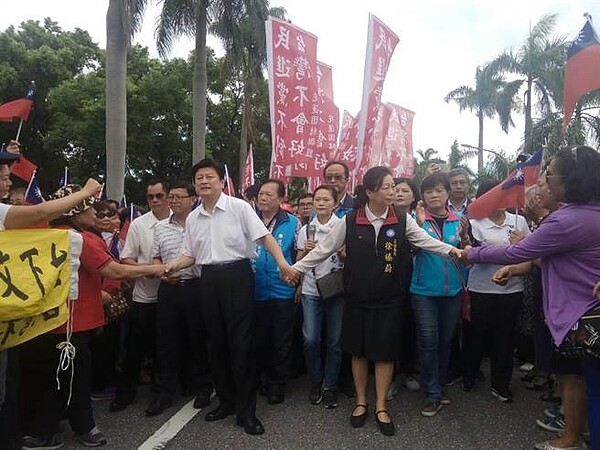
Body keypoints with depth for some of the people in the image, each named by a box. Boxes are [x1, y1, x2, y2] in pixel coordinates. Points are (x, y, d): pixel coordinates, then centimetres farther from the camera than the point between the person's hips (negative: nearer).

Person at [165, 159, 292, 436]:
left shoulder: (239, 207, -5)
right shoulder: (192, 218, 11)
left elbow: (264, 236, -10)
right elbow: (191, 255, 16)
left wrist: (282, 262, -24)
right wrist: (173, 266, -4)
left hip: (237, 274, -5)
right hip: (209, 279, 6)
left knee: (241, 342, -3)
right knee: (216, 342, 13)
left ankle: (246, 411, 9)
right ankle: (226, 400, 30)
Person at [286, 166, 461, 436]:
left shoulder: (402, 220, -1)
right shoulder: (350, 221, -4)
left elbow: (425, 240, -4)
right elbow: (325, 248, 0)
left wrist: (450, 249, -20)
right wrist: (299, 267, 1)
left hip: (389, 300, 0)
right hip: (357, 298, 0)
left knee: (385, 352, 8)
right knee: (358, 350, 12)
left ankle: (381, 406, 26)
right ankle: (361, 401, 31)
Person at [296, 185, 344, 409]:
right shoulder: (305, 229, 7)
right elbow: (299, 262, 12)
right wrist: (306, 250, -7)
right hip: (311, 290, 2)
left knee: (334, 340, 6)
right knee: (310, 339, 0)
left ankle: (330, 386, 22)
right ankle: (316, 382, 22)